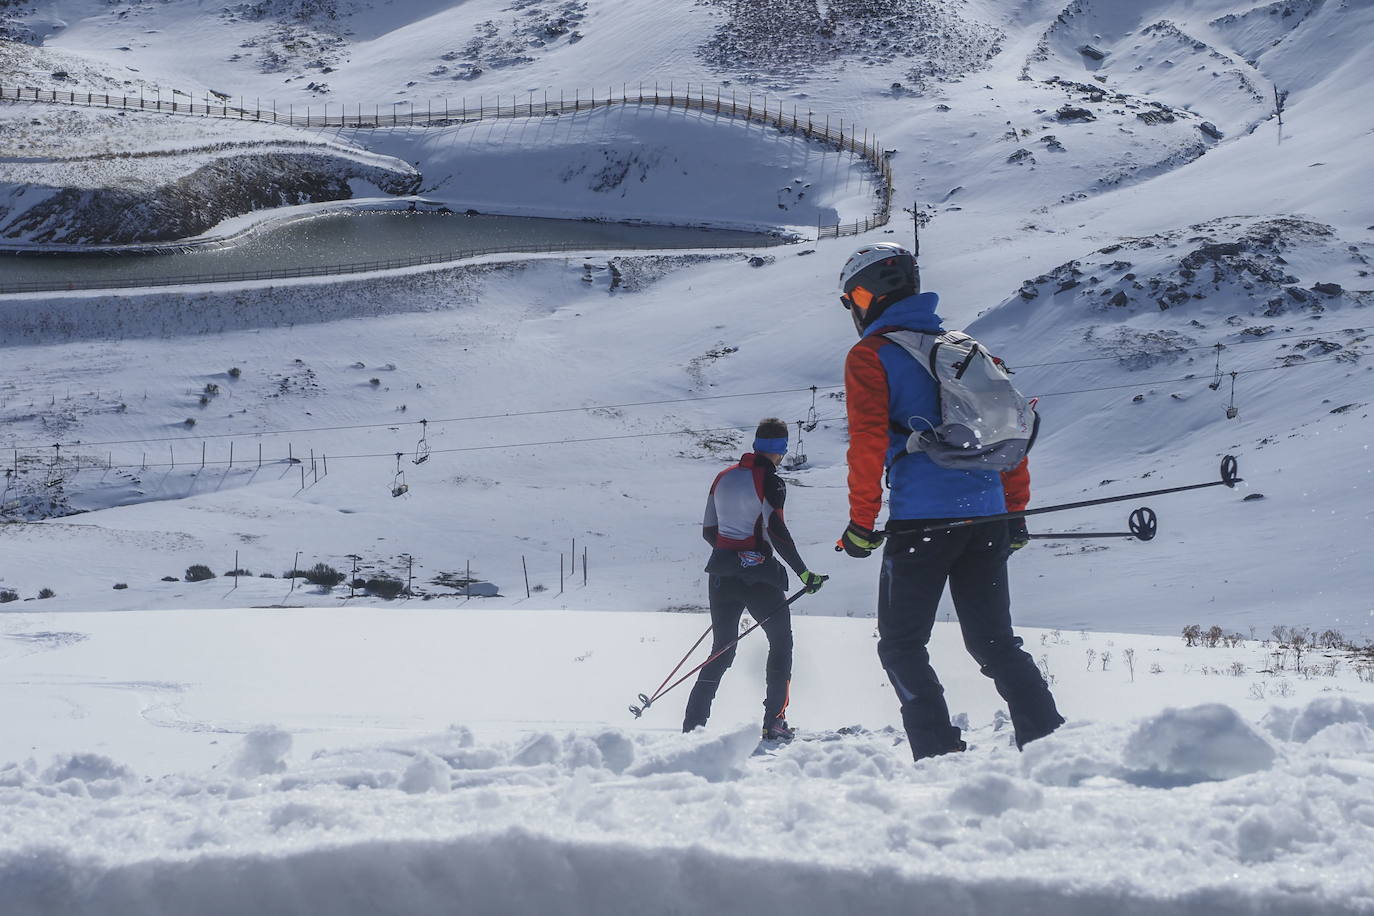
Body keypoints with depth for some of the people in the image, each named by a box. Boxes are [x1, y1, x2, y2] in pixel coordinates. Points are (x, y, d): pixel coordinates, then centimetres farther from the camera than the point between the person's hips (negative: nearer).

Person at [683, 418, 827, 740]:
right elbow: (776, 532, -18)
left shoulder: (723, 477, 12)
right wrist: (803, 572, -13)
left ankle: (693, 723, 6)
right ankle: (773, 722, -3)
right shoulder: (770, 482, -8)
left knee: (722, 650, 14)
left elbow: (708, 531, 15)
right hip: (758, 574, -6)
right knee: (781, 642, 8)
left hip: (723, 570, 6)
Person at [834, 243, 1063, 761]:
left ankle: (942, 755, -7)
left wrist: (862, 522, -6)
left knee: (901, 646, 5)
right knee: (994, 642, 13)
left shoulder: (870, 356, -1)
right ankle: (1049, 742, 2)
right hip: (987, 518, 6)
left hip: (921, 520, -6)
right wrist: (1015, 512, 22)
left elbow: (868, 442, -11)